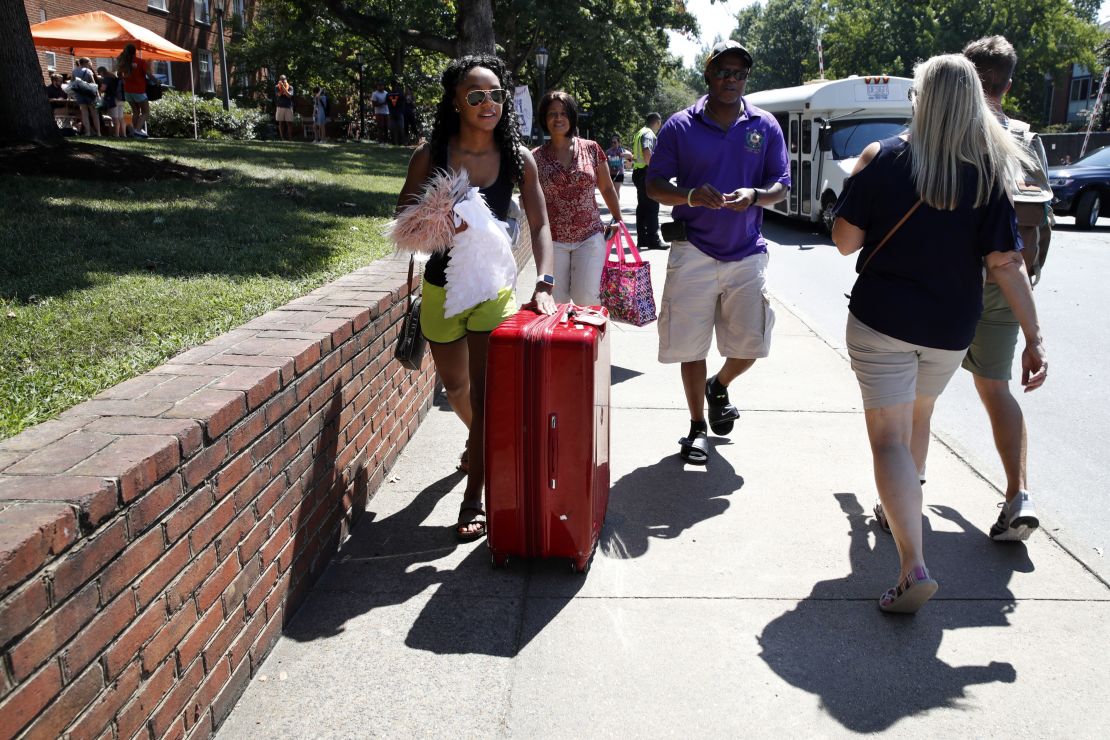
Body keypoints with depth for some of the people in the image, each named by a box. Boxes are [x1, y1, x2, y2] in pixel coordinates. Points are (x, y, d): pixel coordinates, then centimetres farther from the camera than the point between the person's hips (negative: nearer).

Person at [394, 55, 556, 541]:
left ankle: (474, 498, 5)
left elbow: (539, 224, -6)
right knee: (455, 385, 19)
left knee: (484, 394, -6)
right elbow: (402, 218, 1)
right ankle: (481, 443, 51)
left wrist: (544, 283, -18)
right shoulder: (430, 155, -8)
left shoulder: (517, 157, -7)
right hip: (441, 287, 2)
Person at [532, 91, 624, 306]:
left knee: (586, 300, -8)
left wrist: (617, 220, 12)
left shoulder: (591, 149, 3)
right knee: (556, 303, 1)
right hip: (553, 240, 1)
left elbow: (607, 188, 12)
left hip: (590, 237, 0)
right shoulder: (536, 157, 2)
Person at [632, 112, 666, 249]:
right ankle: (654, 240, -8)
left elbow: (635, 155, 23)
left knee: (642, 207, 11)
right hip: (646, 173, -10)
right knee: (652, 207, -8)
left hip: (638, 172, 10)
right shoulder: (648, 134, -12)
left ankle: (642, 239, 14)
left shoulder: (640, 133, 19)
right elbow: (647, 153, -25)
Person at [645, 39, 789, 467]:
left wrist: (754, 196, -17)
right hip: (694, 252, -2)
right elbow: (654, 185, 1)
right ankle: (697, 428, 20)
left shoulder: (765, 126, 6)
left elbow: (782, 186, 6)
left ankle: (719, 387, 37)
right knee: (691, 345, 2)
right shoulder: (680, 126, 0)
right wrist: (690, 196, -20)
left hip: (747, 253, 2)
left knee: (750, 345, 2)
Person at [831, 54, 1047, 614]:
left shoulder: (883, 158, -10)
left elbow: (845, 241, -9)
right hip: (950, 327, 4)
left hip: (882, 318, -3)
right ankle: (899, 507, 46)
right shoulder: (991, 173, -5)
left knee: (889, 438, -3)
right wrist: (1034, 338, -7)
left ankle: (914, 567, -16)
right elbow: (1005, 263, -10)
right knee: (917, 416, 26)